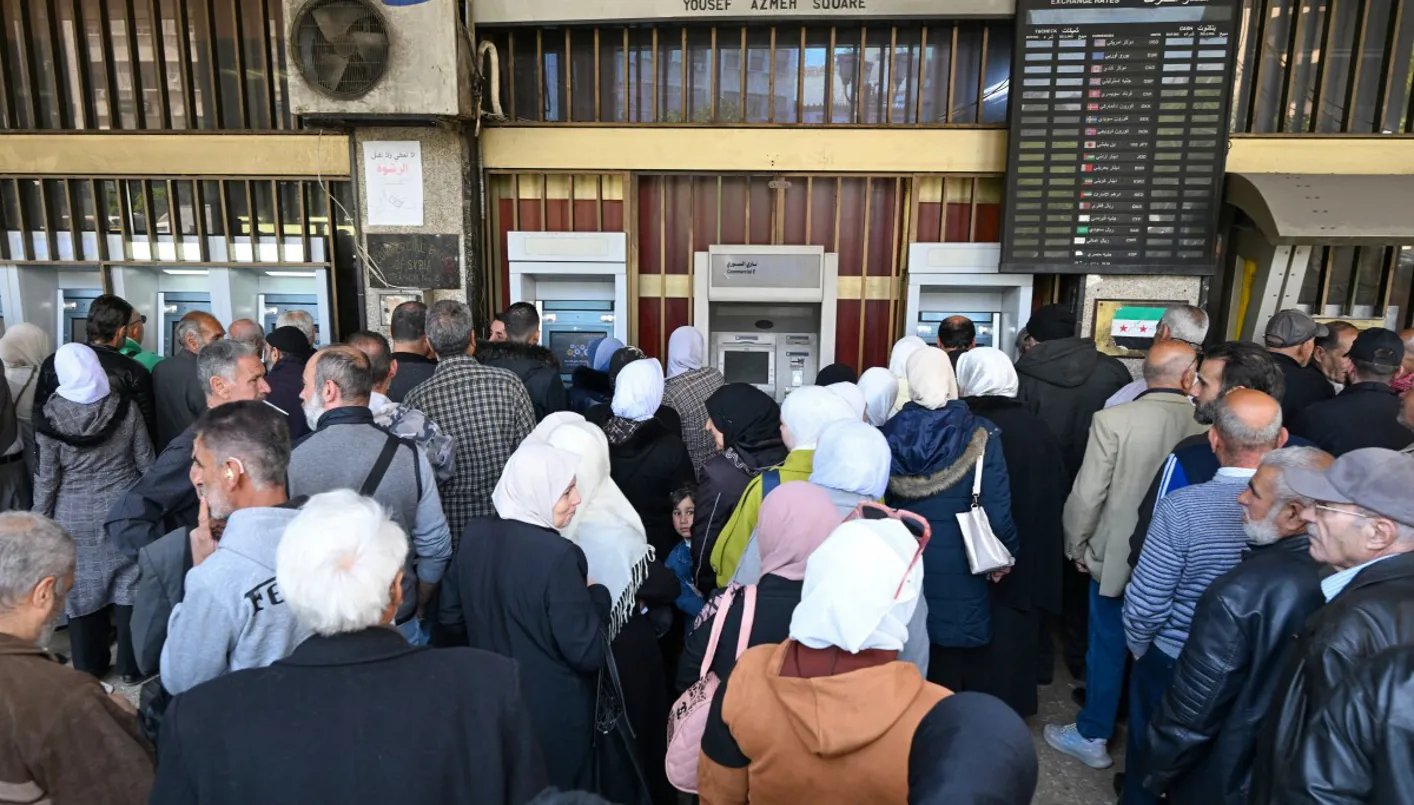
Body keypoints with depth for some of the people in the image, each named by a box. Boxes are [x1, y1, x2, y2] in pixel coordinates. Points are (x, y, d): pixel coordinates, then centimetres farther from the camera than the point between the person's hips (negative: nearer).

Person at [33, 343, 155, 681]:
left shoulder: (52, 416, -10)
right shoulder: (124, 407, -8)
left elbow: (47, 478, -4)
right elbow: (146, 462, -3)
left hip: (76, 518, 0)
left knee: (83, 588, 13)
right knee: (129, 585, 9)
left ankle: (89, 666, 25)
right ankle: (131, 664, 16)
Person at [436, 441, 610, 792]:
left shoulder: (475, 534, -9)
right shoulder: (558, 555, -29)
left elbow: (451, 617, 3)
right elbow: (587, 653, -24)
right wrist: (597, 596, -9)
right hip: (552, 711, -6)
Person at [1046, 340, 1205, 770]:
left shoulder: (1114, 419, -19)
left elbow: (1087, 495, -17)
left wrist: (1077, 546, -1)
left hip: (1116, 556, -3)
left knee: (1108, 647, 13)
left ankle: (1092, 736, 27)